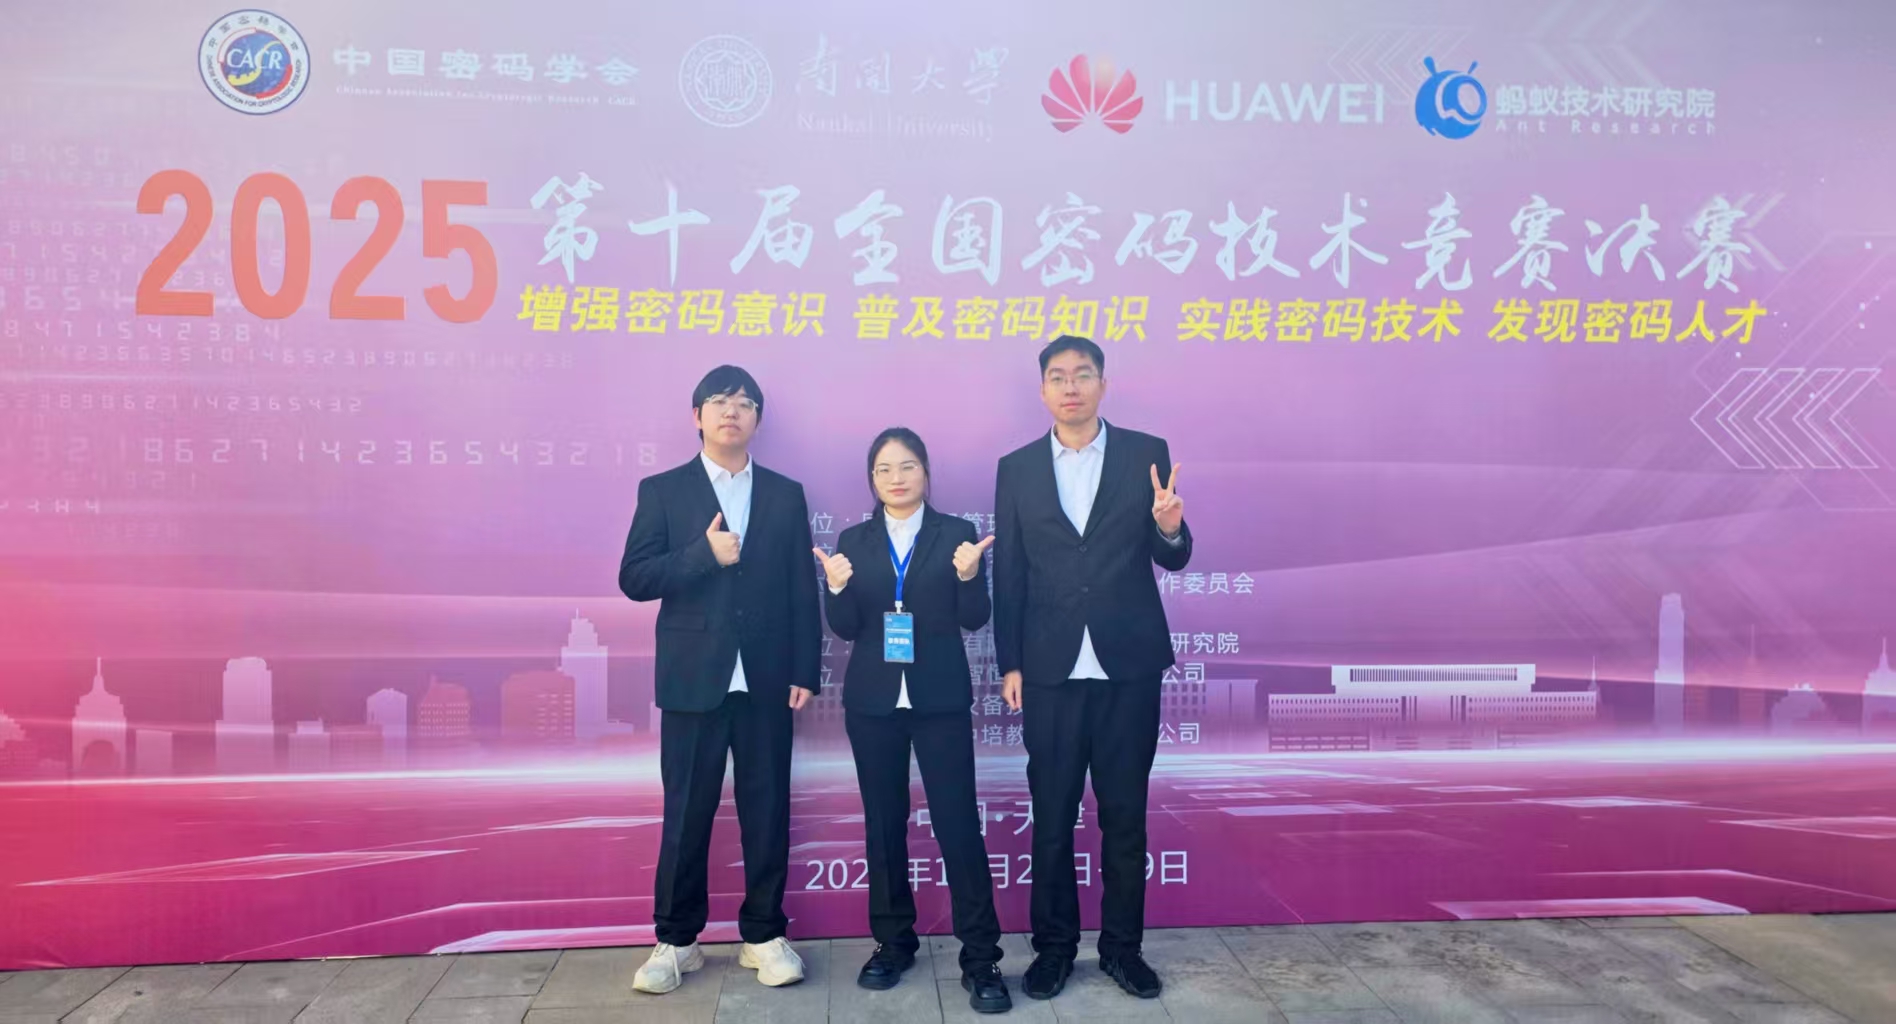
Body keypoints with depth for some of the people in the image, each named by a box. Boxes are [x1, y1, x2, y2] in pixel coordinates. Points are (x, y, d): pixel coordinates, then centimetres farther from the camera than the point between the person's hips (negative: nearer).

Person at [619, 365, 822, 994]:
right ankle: (676, 940, 19)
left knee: (766, 808, 8)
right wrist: (704, 554, -18)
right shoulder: (662, 490, 3)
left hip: (767, 680, 2)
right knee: (686, 812, 6)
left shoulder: (785, 494, 8)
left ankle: (764, 934, 21)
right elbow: (634, 579, -5)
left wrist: (806, 672, 0)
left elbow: (802, 590, 5)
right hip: (693, 678, -1)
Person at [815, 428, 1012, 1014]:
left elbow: (974, 619, -4)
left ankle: (981, 957, 4)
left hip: (940, 700, -2)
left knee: (958, 821, -4)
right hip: (873, 701, 3)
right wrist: (838, 587, -18)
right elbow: (845, 628, 1)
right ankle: (893, 941, 24)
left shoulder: (956, 534, 1)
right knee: (883, 822, 10)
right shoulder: (854, 541, 6)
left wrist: (968, 575, -22)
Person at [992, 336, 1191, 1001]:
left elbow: (1170, 559, 2)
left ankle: (1122, 945, 23)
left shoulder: (1146, 454, 2)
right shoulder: (1016, 468, 5)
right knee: (1052, 815, 8)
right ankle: (1054, 946, 23)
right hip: (1051, 669, 1)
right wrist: (1009, 664, 1)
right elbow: (1007, 576, 4)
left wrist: (1170, 528, -20)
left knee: (1125, 812, 9)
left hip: (1129, 665, 0)